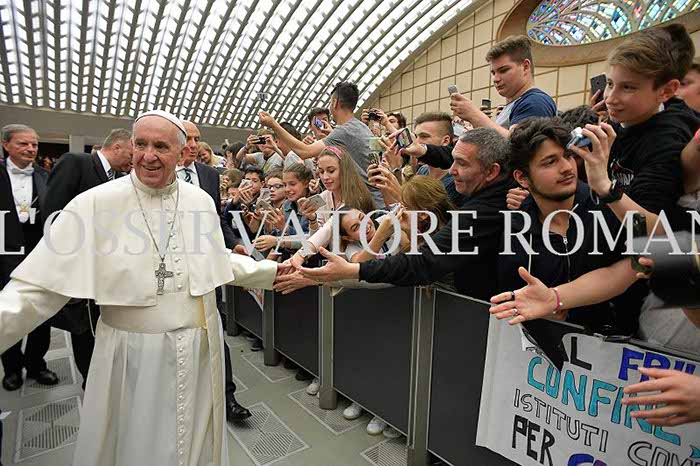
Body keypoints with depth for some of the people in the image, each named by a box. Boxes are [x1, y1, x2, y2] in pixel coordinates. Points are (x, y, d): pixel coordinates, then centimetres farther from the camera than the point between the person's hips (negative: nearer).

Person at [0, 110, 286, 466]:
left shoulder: (201, 201, -1)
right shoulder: (95, 203, -12)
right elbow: (42, 284, -11)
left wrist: (273, 272, 6)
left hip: (199, 353, 3)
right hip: (131, 356, -2)